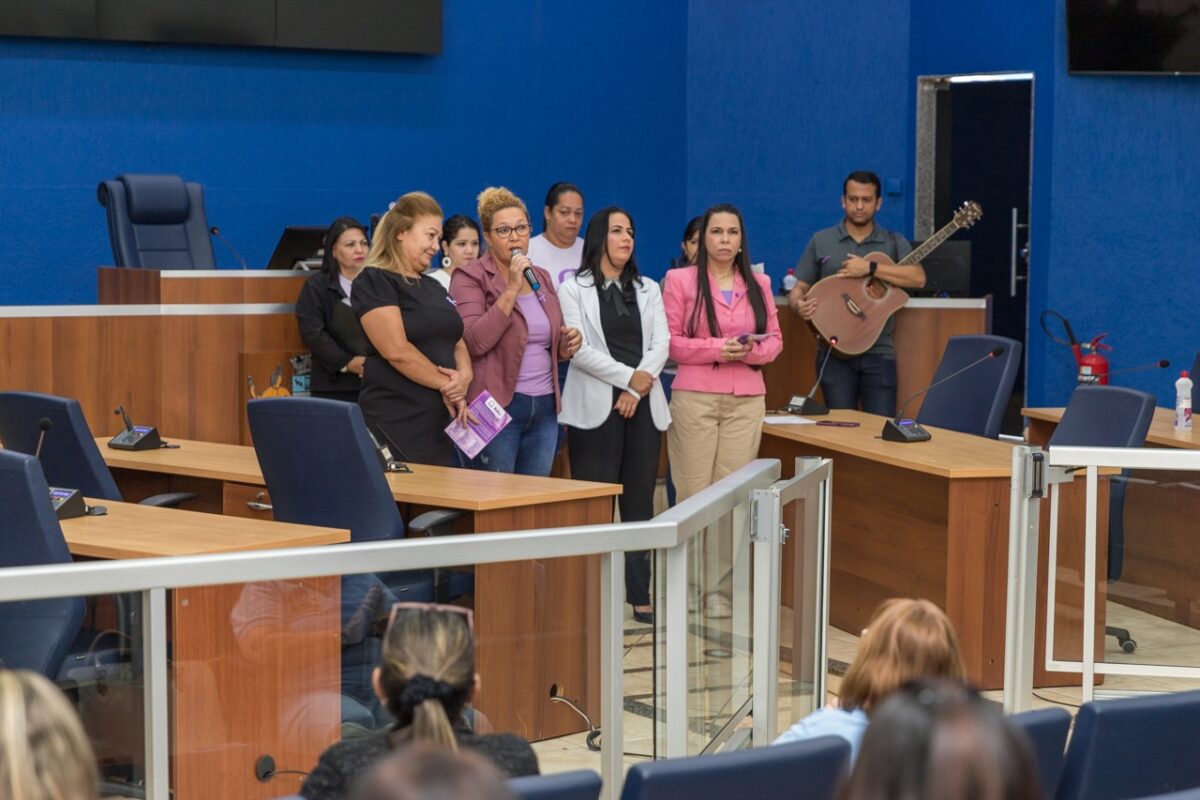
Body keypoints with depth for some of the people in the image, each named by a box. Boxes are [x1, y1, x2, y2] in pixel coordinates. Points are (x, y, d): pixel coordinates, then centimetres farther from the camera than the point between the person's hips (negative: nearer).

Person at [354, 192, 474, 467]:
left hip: (442, 423, 8)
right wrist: (445, 384, -7)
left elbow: (458, 343, 17)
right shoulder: (374, 282, -6)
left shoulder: (433, 287, 20)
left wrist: (463, 378, -5)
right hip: (397, 425, -8)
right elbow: (397, 350, -16)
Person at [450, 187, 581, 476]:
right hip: (497, 406, -6)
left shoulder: (541, 278, 15)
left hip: (544, 408, 6)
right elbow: (474, 342, -18)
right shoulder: (470, 278, -4)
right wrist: (511, 289, -19)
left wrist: (566, 347, 2)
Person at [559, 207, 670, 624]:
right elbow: (577, 348, -9)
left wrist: (638, 389, -9)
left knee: (639, 501, 5)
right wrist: (627, 376, -13)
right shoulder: (574, 288, 3)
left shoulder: (648, 290, 16)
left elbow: (661, 344, 6)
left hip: (643, 405, 4)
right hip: (595, 406, -4)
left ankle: (639, 593, 9)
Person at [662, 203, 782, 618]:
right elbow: (669, 340, -4)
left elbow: (775, 339, 13)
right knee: (693, 493, -3)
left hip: (746, 400, 3)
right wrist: (717, 349, -15)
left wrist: (752, 351, -8)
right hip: (695, 397, -3)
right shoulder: (681, 280, 3)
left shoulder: (758, 284, 15)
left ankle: (719, 587, 4)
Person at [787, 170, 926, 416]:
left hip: (879, 352, 0)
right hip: (835, 352, 0)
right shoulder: (821, 241, 8)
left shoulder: (894, 242, 7)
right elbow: (800, 287, 7)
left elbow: (918, 278, -9)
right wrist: (798, 304, -17)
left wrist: (870, 268, -16)